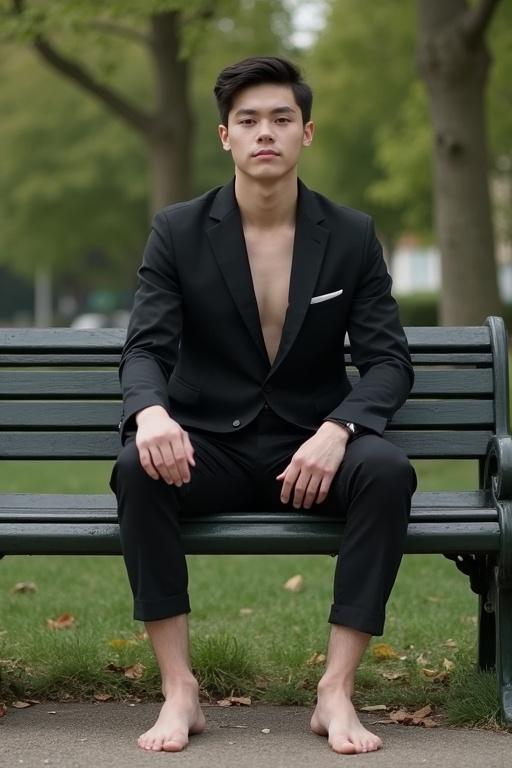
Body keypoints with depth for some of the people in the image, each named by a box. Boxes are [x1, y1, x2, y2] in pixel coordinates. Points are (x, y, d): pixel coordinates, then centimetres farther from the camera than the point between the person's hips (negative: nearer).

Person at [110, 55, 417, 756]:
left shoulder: (352, 236, 3)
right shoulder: (178, 231, 1)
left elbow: (389, 361, -2)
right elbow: (146, 350, -6)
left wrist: (336, 430, -24)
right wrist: (150, 412, -32)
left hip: (314, 448, 0)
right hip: (209, 448, 0)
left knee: (388, 471, -32)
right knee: (138, 469, -33)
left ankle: (338, 690, -26)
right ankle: (179, 690, -27)